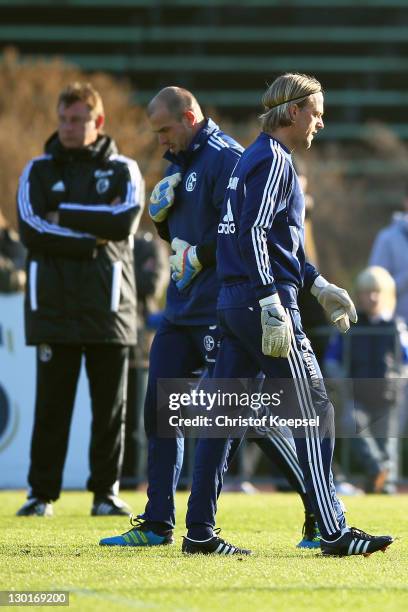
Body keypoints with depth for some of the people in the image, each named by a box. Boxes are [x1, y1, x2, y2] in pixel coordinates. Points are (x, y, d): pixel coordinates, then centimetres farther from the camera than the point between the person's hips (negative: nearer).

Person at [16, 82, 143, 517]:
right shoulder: (38, 171, 10)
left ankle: (106, 492, 10)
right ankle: (41, 493, 3)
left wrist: (64, 215, -7)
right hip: (53, 307, 0)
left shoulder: (123, 170, 9)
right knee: (51, 404, -1)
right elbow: (30, 230, -6)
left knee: (110, 406, 2)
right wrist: (92, 238, -10)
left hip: (108, 306, 0)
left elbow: (125, 220, -10)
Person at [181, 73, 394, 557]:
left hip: (232, 301, 10)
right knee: (314, 411, -6)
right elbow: (253, 236, -20)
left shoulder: (257, 157, 20)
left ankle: (199, 532, 8)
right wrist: (272, 305, -24)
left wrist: (319, 286, 26)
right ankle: (333, 532, -7)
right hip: (260, 300, -10)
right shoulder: (272, 159, -10)